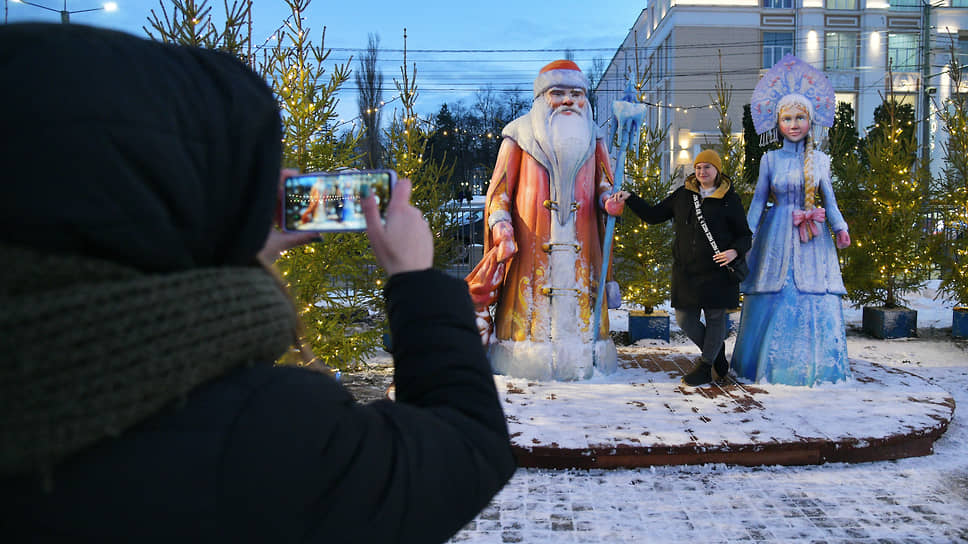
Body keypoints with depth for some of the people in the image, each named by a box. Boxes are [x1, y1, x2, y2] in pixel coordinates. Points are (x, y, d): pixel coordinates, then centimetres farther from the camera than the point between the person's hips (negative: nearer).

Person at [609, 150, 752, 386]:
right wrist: (630, 198, 5)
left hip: (717, 270, -3)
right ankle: (716, 350, 28)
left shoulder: (730, 200, 0)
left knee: (715, 317, 3)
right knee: (685, 318, 3)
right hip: (686, 270, 4)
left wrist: (734, 251, -18)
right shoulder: (683, 195, 9)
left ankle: (705, 366, 20)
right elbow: (654, 215, 14)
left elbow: (745, 235, 3)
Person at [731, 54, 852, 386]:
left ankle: (815, 368, 11)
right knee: (776, 296, -1)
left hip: (812, 238, 1)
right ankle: (773, 366, 12)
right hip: (777, 236, -1)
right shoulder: (770, 159, 3)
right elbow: (758, 201, 4)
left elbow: (829, 200, 5)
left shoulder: (820, 160, 6)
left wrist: (840, 228, -10)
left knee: (815, 297, -1)